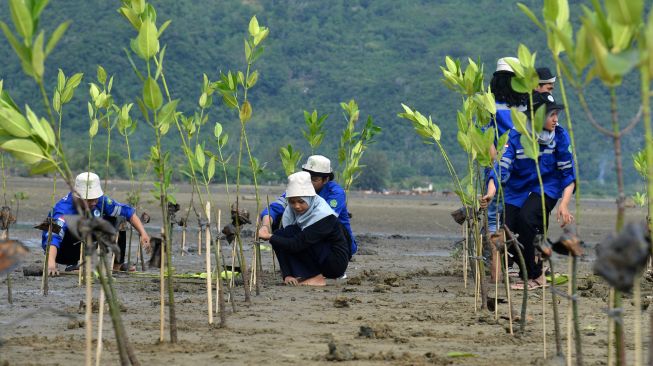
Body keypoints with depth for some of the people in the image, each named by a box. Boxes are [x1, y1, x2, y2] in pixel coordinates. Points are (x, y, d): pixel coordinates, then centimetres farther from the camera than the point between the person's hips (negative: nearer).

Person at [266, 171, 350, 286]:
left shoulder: (323, 214, -24)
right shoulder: (289, 212, -4)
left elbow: (297, 244, -30)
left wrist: (269, 237, -24)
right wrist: (287, 275, -20)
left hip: (336, 262, -7)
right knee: (280, 236, -12)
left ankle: (317, 277, -15)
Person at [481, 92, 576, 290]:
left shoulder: (559, 135, -12)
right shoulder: (516, 136, -15)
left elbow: (568, 173, -7)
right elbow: (502, 166, -23)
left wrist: (564, 204, -19)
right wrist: (491, 192, -41)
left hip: (546, 187, -2)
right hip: (517, 190, 2)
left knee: (526, 218, -30)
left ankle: (535, 276, -13)